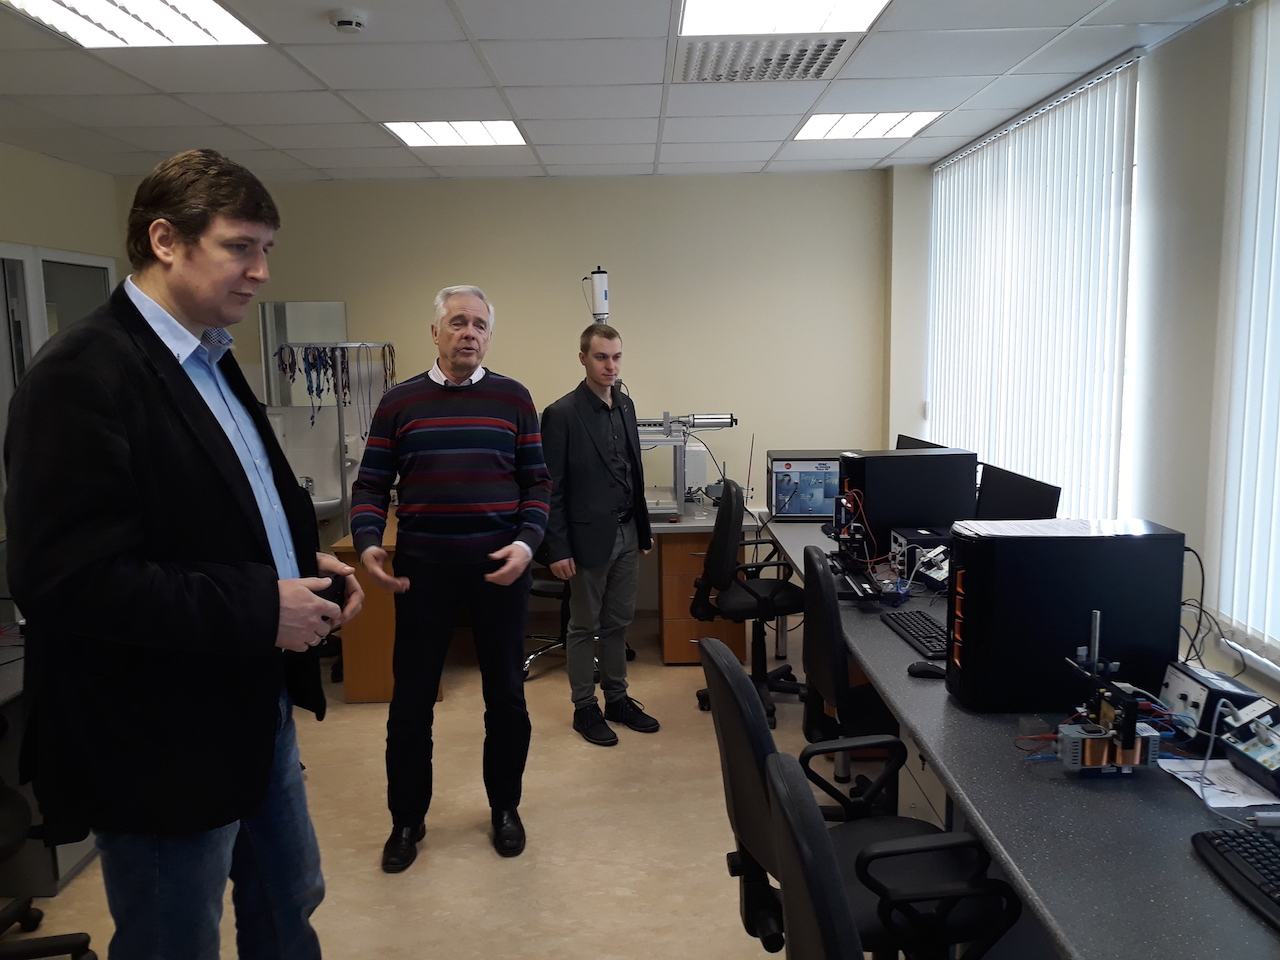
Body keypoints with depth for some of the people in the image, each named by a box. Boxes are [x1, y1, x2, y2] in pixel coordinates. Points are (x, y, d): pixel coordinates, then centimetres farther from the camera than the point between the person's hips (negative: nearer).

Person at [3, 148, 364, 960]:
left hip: (256, 711, 9)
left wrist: (308, 564, 0)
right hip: (164, 742, -8)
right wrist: (259, 608, -23)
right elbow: (69, 579, -26)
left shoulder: (212, 364, 9)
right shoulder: (85, 374, -20)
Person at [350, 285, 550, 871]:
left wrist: (525, 543, -12)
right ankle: (407, 818, 26)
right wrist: (367, 544, -12)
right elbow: (371, 485, 5)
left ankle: (504, 808, 30)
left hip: (499, 567, 0)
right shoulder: (399, 403, 5)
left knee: (505, 694, 10)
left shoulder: (513, 399, 4)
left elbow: (536, 482, 4)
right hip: (422, 569, 0)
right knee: (411, 698, 7)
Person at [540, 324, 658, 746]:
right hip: (589, 537, -6)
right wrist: (558, 549, -15)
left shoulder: (625, 405, 7)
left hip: (626, 534, 6)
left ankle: (616, 698, 30)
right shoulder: (562, 414, -14)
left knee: (618, 623, 16)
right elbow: (551, 488, -13)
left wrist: (643, 529, 15)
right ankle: (585, 707, 22)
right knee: (584, 627, 8)